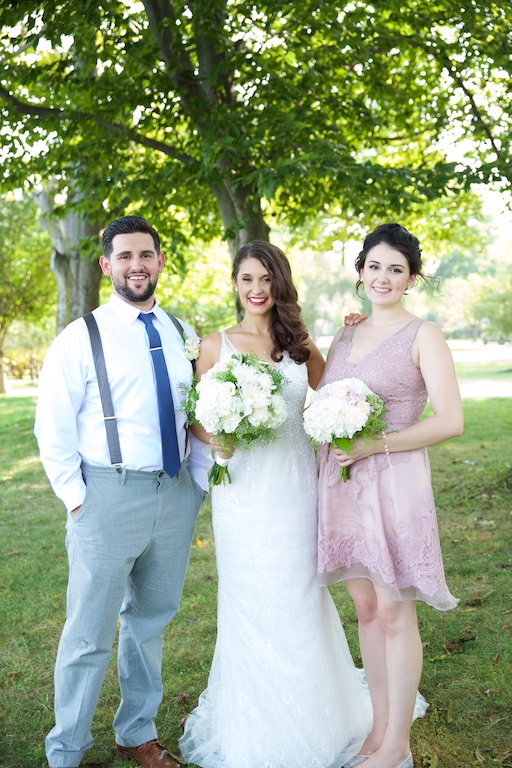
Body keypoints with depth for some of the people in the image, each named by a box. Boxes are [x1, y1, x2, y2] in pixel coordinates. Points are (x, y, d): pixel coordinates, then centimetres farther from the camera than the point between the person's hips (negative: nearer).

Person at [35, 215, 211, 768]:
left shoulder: (182, 335, 8)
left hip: (176, 494, 5)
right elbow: (53, 430, -4)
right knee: (90, 634, 2)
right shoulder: (79, 338, -4)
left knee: (150, 620, 17)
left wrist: (199, 481, 5)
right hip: (109, 495, -4)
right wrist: (77, 499, -8)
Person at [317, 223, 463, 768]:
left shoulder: (423, 336, -4)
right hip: (344, 485, 6)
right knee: (365, 607, 12)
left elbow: (450, 420, -12)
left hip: (393, 483, -6)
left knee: (395, 614, 2)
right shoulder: (342, 340, 13)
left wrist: (374, 445, -17)